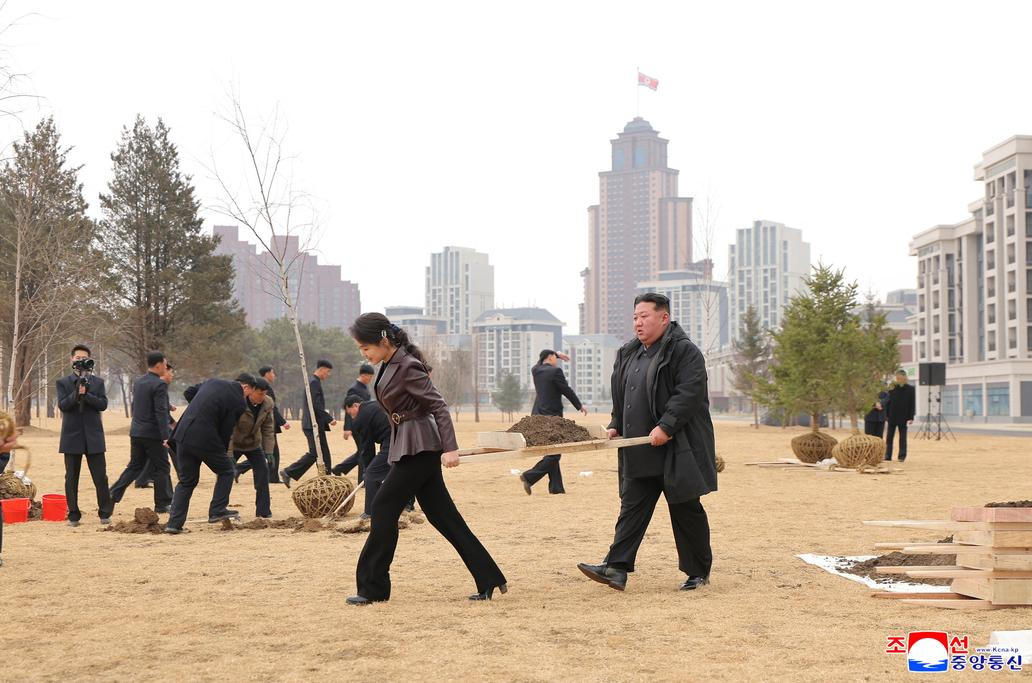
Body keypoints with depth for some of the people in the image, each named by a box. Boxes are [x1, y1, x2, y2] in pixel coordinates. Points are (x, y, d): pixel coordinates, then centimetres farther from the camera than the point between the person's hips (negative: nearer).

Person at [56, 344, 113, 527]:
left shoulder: (97, 382, 9)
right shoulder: (63, 382, 5)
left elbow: (103, 404, -2)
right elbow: (62, 405, -7)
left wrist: (86, 395, -15)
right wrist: (77, 393, -20)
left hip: (93, 436, 0)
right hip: (72, 436, 0)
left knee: (100, 477, -1)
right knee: (71, 479, 4)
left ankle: (105, 513, 6)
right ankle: (73, 516, 10)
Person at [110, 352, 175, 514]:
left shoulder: (137, 383, 10)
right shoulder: (159, 385, -15)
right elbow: (161, 412, -20)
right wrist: (165, 436, -22)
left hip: (136, 433, 7)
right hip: (153, 434, -7)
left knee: (134, 467, 16)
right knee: (161, 468, 4)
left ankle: (113, 495, 7)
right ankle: (162, 504, 8)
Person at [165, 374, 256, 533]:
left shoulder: (213, 382, 15)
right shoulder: (239, 402, -3)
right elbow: (226, 431, -2)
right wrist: (222, 453, 10)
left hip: (183, 434, 7)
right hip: (205, 438, -7)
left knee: (187, 480, 15)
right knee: (226, 470, 16)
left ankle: (174, 523, 9)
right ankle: (217, 511, 9)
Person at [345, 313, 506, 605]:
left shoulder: (407, 367, -16)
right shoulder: (390, 365, 11)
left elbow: (438, 405, -19)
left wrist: (450, 448, -25)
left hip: (418, 448, -10)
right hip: (409, 447, 10)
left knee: (383, 508, -6)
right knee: (442, 515, 8)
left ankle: (373, 588, 1)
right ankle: (489, 580, 10)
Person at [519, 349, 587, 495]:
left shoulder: (536, 370, 8)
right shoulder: (555, 371, -12)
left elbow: (542, 359, 32)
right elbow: (567, 390, -7)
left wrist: (558, 354, 40)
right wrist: (580, 406, 6)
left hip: (538, 416, 8)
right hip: (552, 416, -8)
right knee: (554, 453, -3)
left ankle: (556, 487, 13)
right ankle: (529, 477, -14)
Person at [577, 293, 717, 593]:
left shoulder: (684, 351, -10)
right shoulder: (628, 354, 15)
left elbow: (689, 393, -19)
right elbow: (620, 396, 23)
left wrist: (665, 427, -25)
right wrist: (616, 426, 10)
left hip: (677, 449, -7)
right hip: (639, 452, 7)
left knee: (685, 509, 2)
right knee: (632, 507, 1)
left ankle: (698, 572, 14)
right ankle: (617, 568, -5)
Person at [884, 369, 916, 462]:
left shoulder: (910, 389, -1)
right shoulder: (892, 388, 2)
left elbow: (912, 404, 0)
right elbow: (888, 402, 4)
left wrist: (911, 417, -6)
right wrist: (886, 416, -1)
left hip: (903, 418, -2)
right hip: (892, 417, 2)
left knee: (902, 438, 4)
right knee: (889, 437, 4)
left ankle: (902, 456, 10)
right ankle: (888, 456, 10)